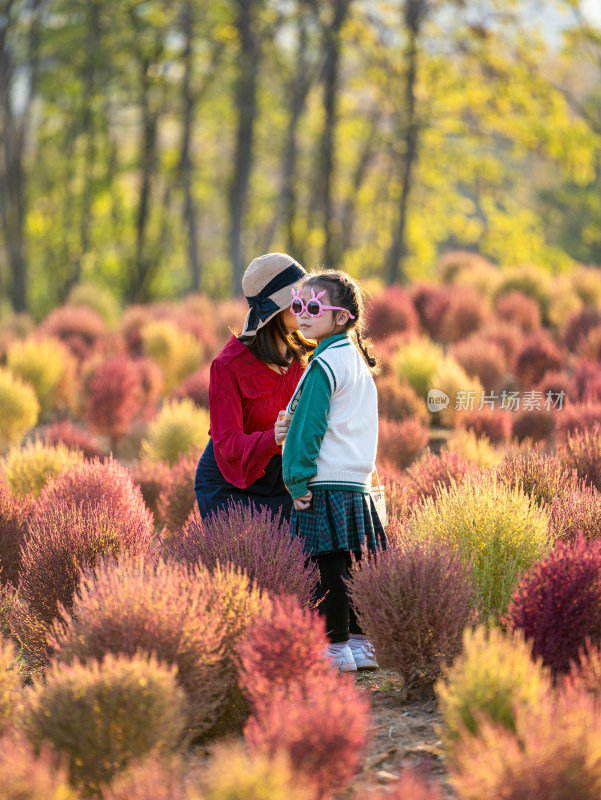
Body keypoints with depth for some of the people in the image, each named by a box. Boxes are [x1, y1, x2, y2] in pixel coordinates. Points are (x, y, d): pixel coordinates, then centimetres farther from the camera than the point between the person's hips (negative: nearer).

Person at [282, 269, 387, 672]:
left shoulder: (325, 365, -11)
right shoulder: (359, 362, 17)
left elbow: (307, 426, -13)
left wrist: (297, 480, -9)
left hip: (327, 484, -9)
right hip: (358, 483, 9)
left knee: (330, 568, -7)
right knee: (350, 568, 12)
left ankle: (337, 648, -6)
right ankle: (360, 642, 15)